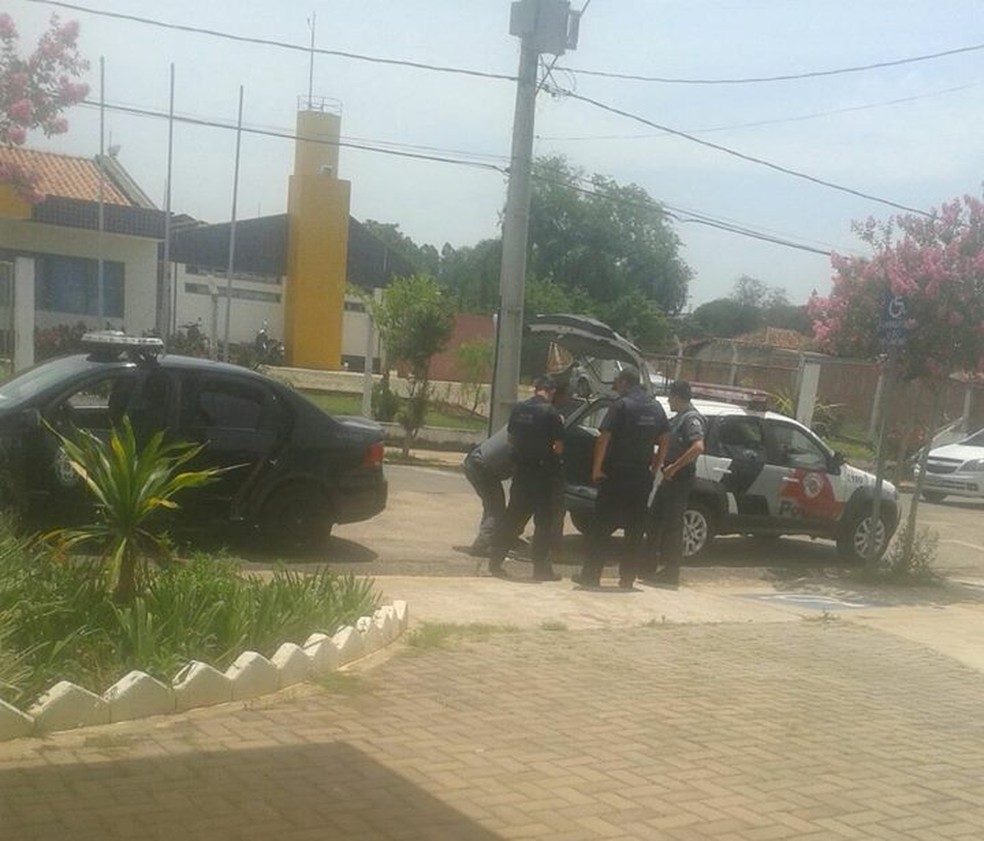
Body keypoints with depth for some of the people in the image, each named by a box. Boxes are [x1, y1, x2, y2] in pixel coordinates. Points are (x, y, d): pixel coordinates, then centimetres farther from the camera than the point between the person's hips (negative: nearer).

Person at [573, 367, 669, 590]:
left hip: (616, 475, -5)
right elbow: (664, 441, 12)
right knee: (635, 530, 10)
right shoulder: (656, 408, 9)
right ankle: (627, 578, 11)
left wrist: (596, 469, -9)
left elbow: (604, 439, -16)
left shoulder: (622, 405, -10)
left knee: (602, 527, 1)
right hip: (642, 477, 5)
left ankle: (591, 575, 3)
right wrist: (654, 468, 15)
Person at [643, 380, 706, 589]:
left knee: (672, 524, -6)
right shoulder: (678, 418, 15)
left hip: (680, 478, -10)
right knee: (655, 519, 15)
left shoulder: (691, 419, -14)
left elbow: (698, 447, -29)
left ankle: (670, 574, -1)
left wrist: (675, 467, -26)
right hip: (671, 476, 10)